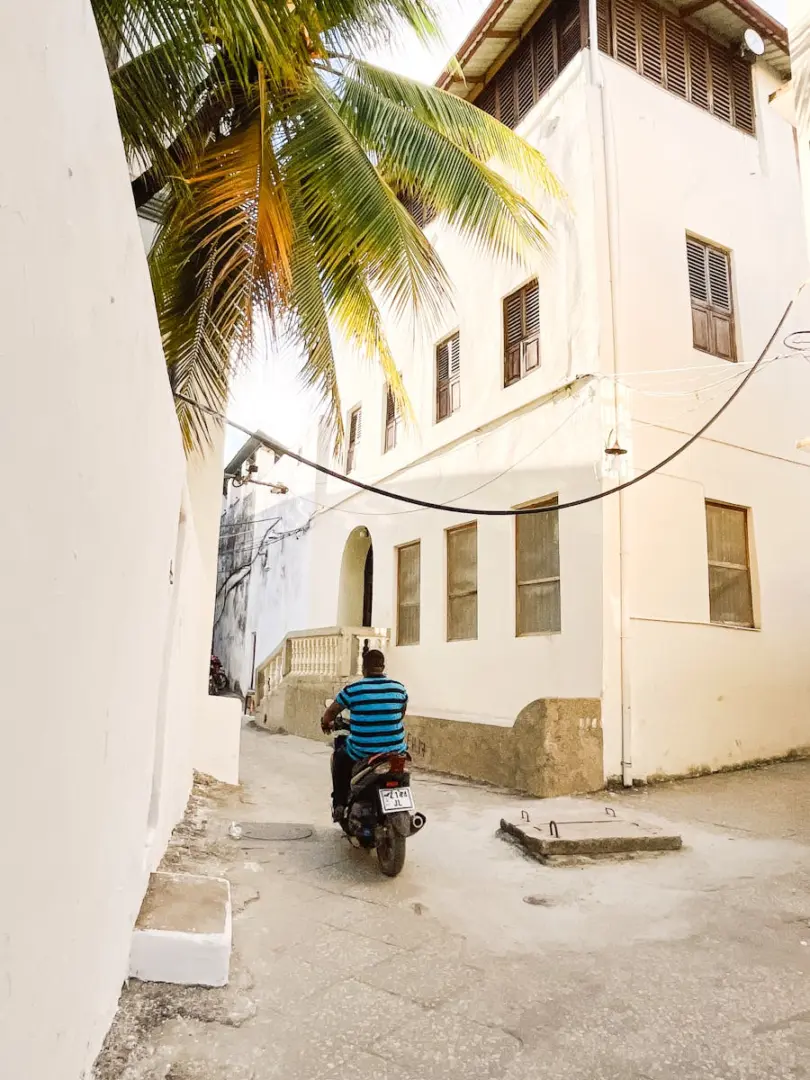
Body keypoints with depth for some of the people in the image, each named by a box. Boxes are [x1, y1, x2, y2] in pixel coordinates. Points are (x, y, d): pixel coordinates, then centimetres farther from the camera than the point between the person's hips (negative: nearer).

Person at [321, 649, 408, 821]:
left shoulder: (352, 689, -7)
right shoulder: (399, 688, 1)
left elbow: (330, 713, 7)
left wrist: (326, 724, 30)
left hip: (362, 751, -2)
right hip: (395, 750, 2)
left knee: (339, 757, 29)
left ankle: (339, 805, 25)